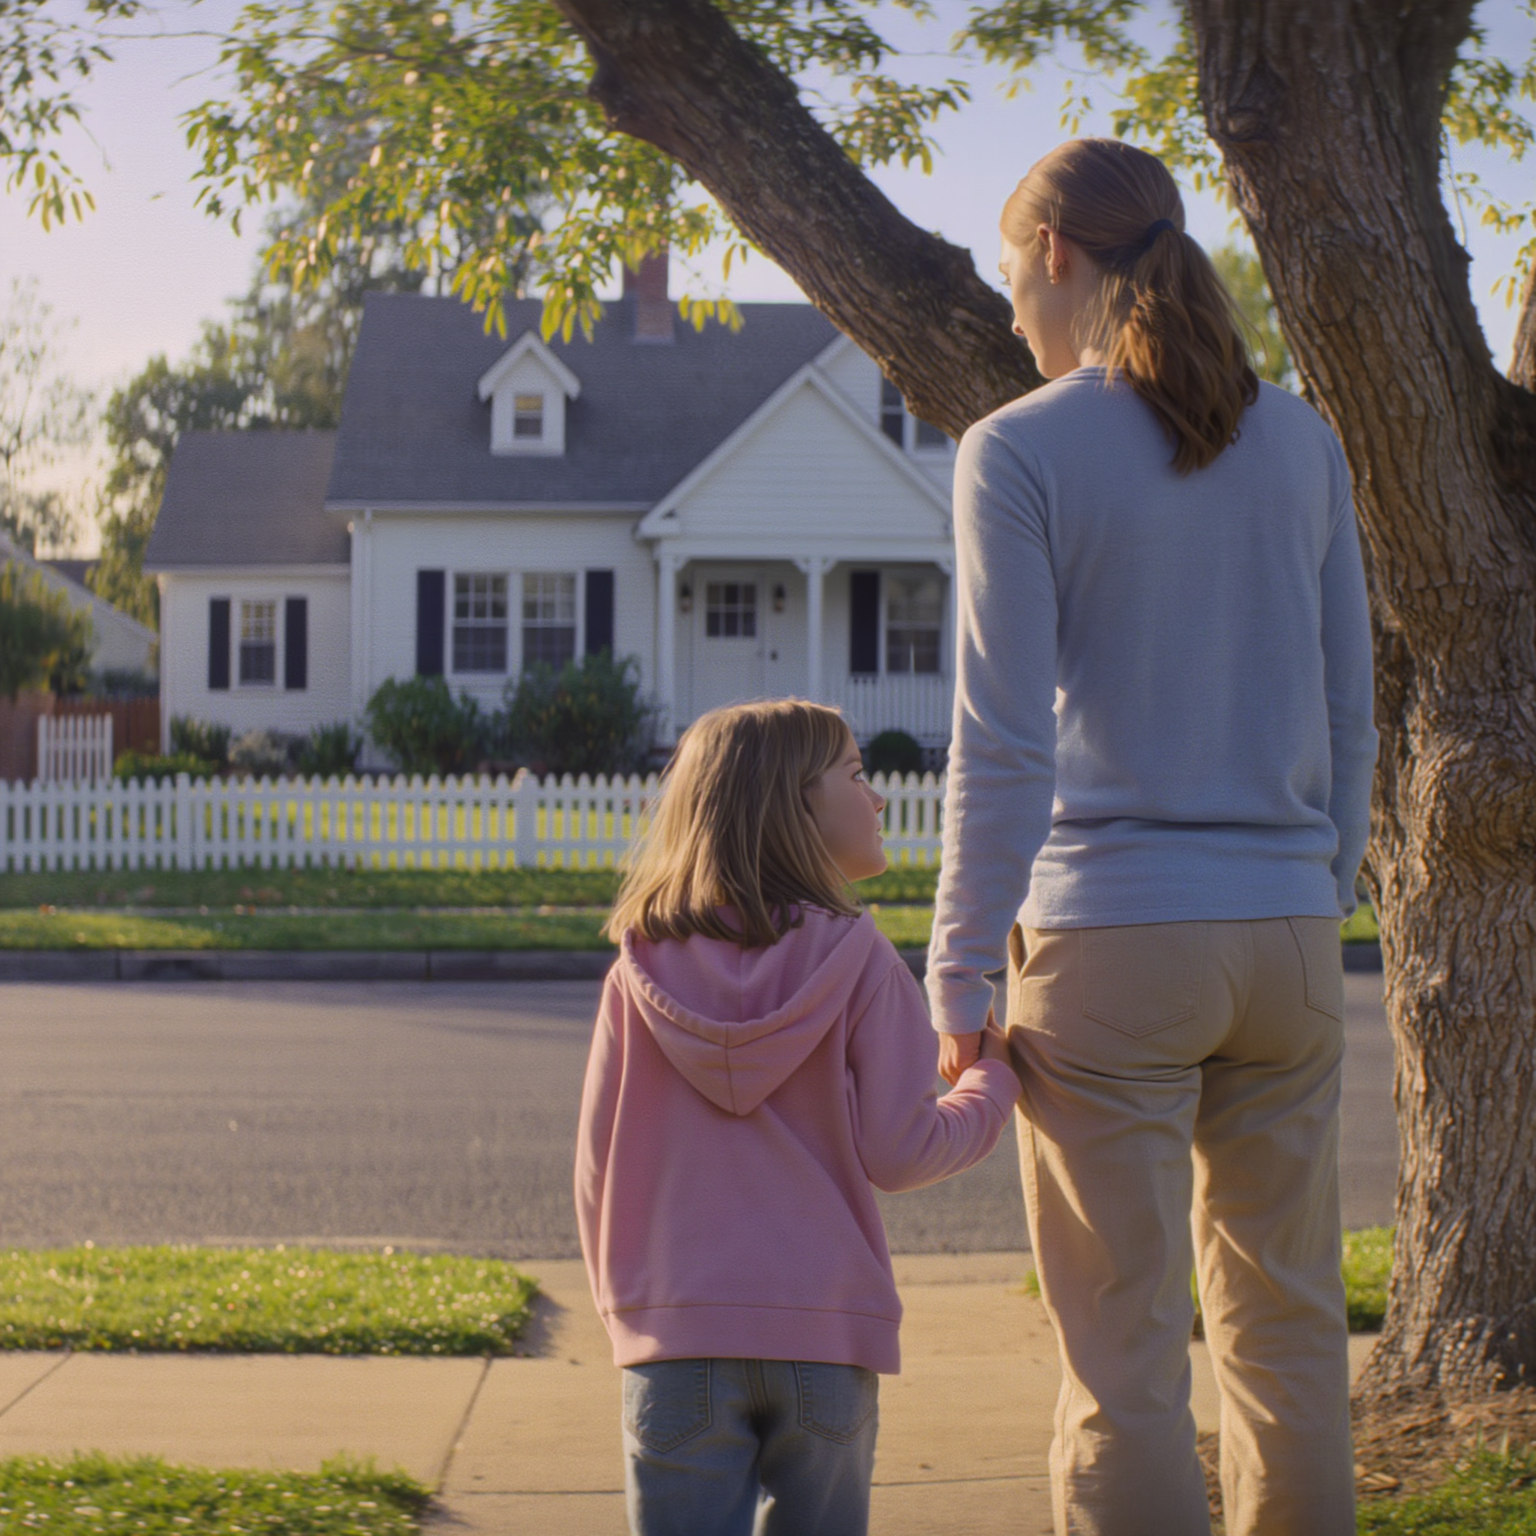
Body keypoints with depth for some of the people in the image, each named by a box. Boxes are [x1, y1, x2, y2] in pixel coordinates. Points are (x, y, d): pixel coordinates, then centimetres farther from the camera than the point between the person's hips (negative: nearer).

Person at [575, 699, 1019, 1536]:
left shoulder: (641, 971, 2)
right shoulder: (856, 957, -5)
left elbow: (599, 1158, 5)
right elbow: (898, 1151, -5)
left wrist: (620, 1296, 19)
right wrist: (992, 1081, 13)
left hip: (678, 1335, 1)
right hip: (823, 1332, -1)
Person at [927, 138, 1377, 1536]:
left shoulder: (1019, 452, -6)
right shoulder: (1300, 442, 9)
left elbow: (1003, 746, -11)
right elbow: (1349, 712, 12)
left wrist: (960, 975, -6)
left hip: (1111, 943, -5)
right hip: (1286, 941, 5)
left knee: (1124, 1357, 0)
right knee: (1287, 1331, 12)